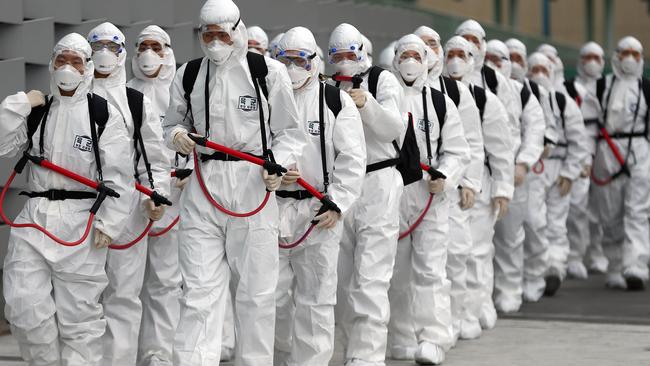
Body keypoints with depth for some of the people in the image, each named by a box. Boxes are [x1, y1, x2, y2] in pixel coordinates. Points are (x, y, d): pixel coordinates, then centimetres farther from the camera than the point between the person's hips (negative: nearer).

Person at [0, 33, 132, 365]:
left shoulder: (104, 113, 2)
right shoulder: (36, 110, 15)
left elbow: (118, 175, -3)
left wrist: (109, 223, -9)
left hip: (81, 222, -4)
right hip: (34, 217, 4)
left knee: (78, 313, -1)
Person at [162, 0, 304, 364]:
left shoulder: (269, 71, -1)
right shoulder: (188, 75, 8)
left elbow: (290, 132, 4)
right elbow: (174, 123, 21)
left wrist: (278, 165, -14)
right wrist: (177, 135, -3)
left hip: (254, 185, -2)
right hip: (203, 184, 2)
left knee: (256, 289, 5)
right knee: (199, 289, -2)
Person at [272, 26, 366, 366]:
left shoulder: (336, 101, 1)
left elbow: (352, 159, -2)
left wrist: (337, 203, -11)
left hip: (319, 212, -2)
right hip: (273, 208, 3)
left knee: (315, 299, 0)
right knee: (273, 294, 7)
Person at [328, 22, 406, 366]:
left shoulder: (382, 80, -1)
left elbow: (394, 130, -16)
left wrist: (367, 104, -32)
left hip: (378, 186, -5)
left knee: (370, 280, -12)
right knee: (342, 280, 10)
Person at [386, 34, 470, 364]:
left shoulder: (440, 103, 6)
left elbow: (457, 151, 5)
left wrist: (443, 177, -10)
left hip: (429, 195, -1)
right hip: (390, 195, 2)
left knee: (430, 269, -9)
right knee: (397, 271, 8)